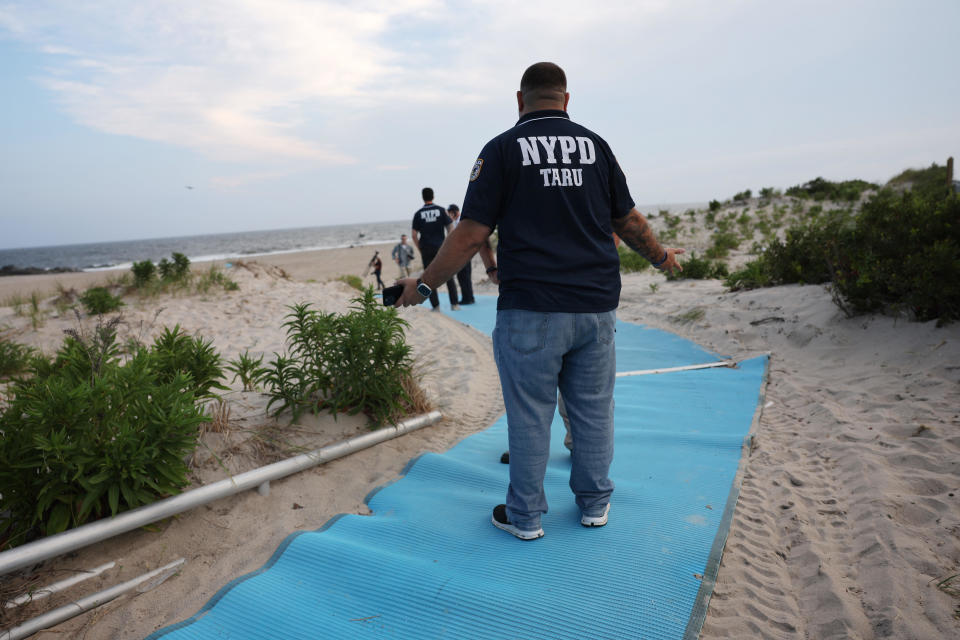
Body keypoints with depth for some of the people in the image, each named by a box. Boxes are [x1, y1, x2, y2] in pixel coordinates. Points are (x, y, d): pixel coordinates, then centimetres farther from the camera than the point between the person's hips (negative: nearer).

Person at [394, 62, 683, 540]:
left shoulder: (503, 148, -1)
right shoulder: (594, 144, 10)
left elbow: (472, 234, -8)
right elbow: (629, 222, 14)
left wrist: (423, 285, 3)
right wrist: (661, 257, 32)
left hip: (531, 308, -4)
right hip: (596, 303, 4)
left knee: (529, 414, 7)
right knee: (593, 408, 15)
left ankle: (525, 515, 20)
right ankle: (594, 503, 30)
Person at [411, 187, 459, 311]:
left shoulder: (418, 214, 2)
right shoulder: (441, 210, 1)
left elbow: (414, 235, 0)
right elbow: (450, 229, -2)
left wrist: (420, 249, 11)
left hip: (426, 250, 0)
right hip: (441, 247, 0)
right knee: (449, 276, 7)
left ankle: (436, 306, 1)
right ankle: (454, 304, 3)